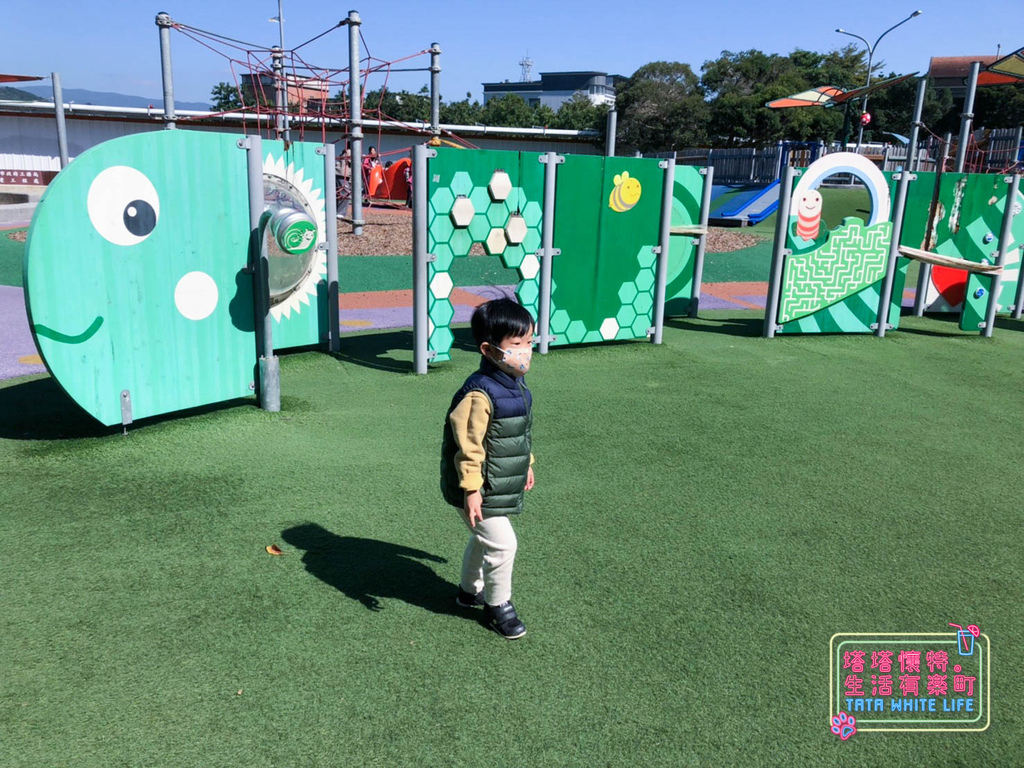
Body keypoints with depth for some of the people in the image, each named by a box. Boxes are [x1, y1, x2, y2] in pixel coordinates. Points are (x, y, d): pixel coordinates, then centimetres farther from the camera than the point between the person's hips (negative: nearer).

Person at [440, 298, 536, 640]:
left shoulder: (517, 385, 2)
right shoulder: (480, 394, -28)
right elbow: (468, 445, -27)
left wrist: (526, 464, 24)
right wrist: (471, 489, -26)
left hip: (503, 487, 10)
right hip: (481, 490, -10)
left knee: (483, 539, 25)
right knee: (502, 544, -4)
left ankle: (471, 589, 47)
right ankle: (498, 604, 19)